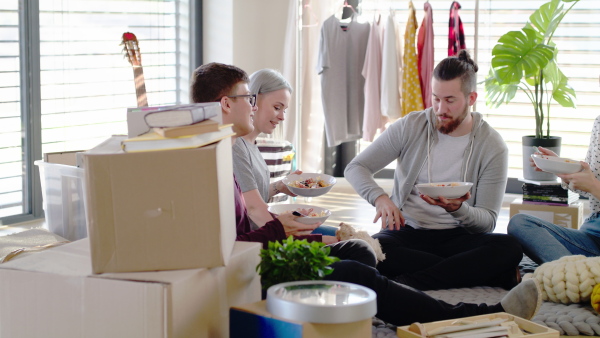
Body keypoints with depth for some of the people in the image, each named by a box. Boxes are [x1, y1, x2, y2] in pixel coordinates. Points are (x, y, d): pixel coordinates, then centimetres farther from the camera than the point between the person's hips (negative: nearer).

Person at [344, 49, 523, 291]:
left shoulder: (492, 147, -2)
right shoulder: (410, 127, 0)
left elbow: (487, 222, -4)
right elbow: (356, 168, 0)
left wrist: (458, 209, -27)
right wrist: (380, 197, -22)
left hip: (457, 236, 0)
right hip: (408, 232, 0)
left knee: (509, 248, -31)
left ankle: (408, 282, -34)